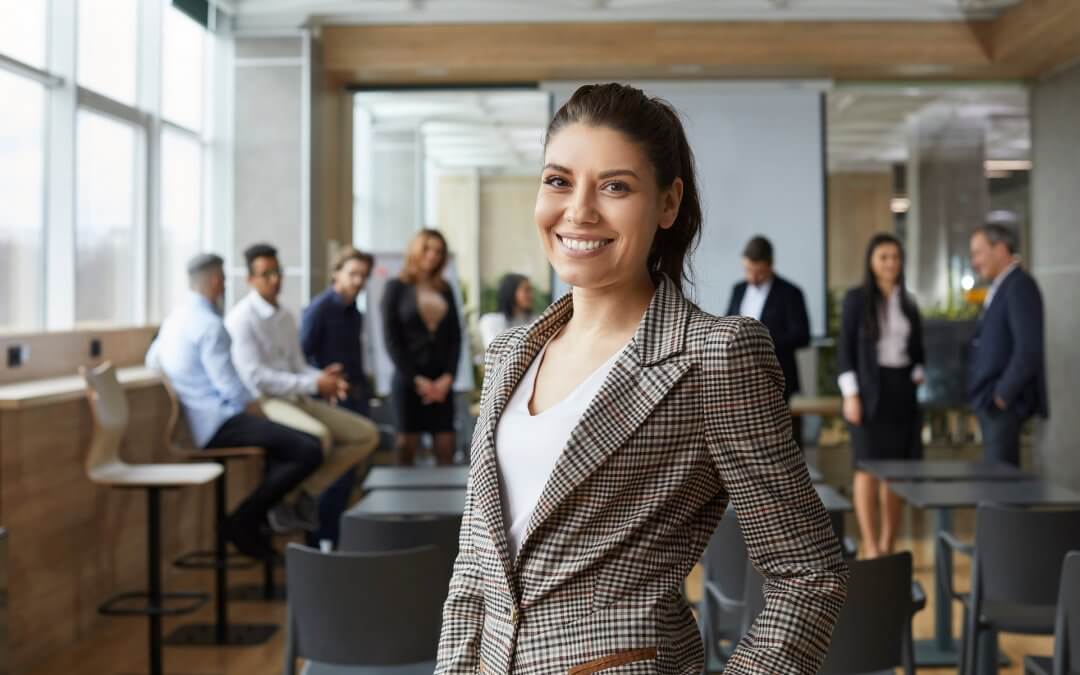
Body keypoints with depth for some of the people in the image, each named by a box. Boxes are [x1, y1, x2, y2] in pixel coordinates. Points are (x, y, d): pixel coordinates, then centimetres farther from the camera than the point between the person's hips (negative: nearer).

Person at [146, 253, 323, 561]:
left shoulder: (174, 318, 13)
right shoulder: (209, 324, -16)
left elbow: (152, 360, 29)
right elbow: (229, 385, -19)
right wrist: (254, 407, -3)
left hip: (199, 422, 11)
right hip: (219, 423, -11)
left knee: (283, 434, 31)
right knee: (310, 451, -21)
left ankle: (269, 507, 24)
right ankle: (244, 520, -12)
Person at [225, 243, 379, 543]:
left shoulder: (285, 316, 15)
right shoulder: (241, 318, -10)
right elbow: (254, 378, -18)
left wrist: (323, 377, -9)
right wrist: (313, 385, -20)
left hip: (296, 399, 9)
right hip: (263, 403, -9)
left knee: (366, 434, -2)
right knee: (318, 437, -37)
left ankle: (306, 493, -3)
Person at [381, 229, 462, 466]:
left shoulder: (445, 290, 13)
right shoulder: (396, 287, 1)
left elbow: (455, 337, 9)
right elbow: (391, 339, -5)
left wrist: (448, 377, -5)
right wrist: (416, 379, -11)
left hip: (441, 381, 4)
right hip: (408, 379, -3)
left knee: (446, 449, -1)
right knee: (407, 445, -1)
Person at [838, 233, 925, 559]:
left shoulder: (908, 303, 12)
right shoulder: (856, 298, -3)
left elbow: (918, 351, 16)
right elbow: (845, 349, -6)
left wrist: (917, 377, -4)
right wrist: (850, 394, -14)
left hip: (902, 390, 5)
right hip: (868, 389, -5)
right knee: (868, 469, -7)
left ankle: (888, 547, 11)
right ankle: (870, 548, -5)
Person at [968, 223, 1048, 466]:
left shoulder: (1019, 285, -13)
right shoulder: (1000, 288, 15)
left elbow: (1029, 348, -21)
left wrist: (1003, 394, -16)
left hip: (1004, 403, -9)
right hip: (990, 401, 9)